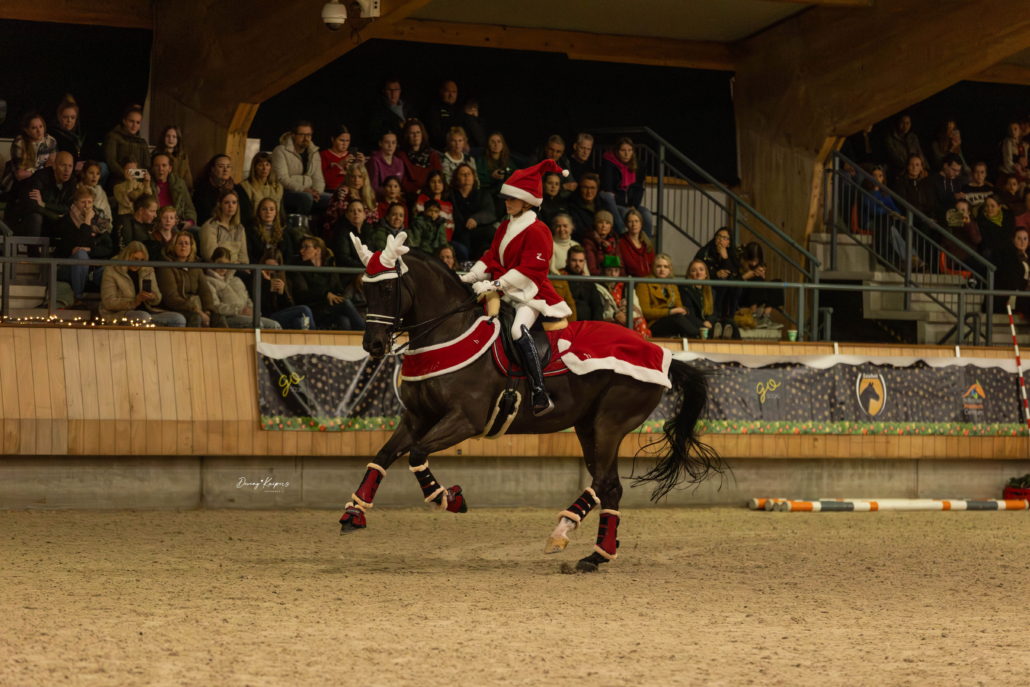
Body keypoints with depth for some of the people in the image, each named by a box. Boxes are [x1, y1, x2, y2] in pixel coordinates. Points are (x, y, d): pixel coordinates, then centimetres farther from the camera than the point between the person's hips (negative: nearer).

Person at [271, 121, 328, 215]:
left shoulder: (314, 153, 16)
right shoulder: (281, 151, -4)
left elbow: (318, 178, 13)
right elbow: (282, 179, -14)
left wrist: (317, 192, -11)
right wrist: (304, 189, -24)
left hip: (308, 192, 6)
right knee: (306, 197, -38)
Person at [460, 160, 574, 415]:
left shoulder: (537, 231, -11)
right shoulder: (505, 227, 17)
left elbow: (530, 270, -18)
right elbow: (491, 258, 17)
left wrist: (495, 284, -23)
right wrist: (470, 277, 0)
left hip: (530, 295, -10)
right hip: (503, 293, 10)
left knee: (518, 329, -35)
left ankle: (541, 395, -39)